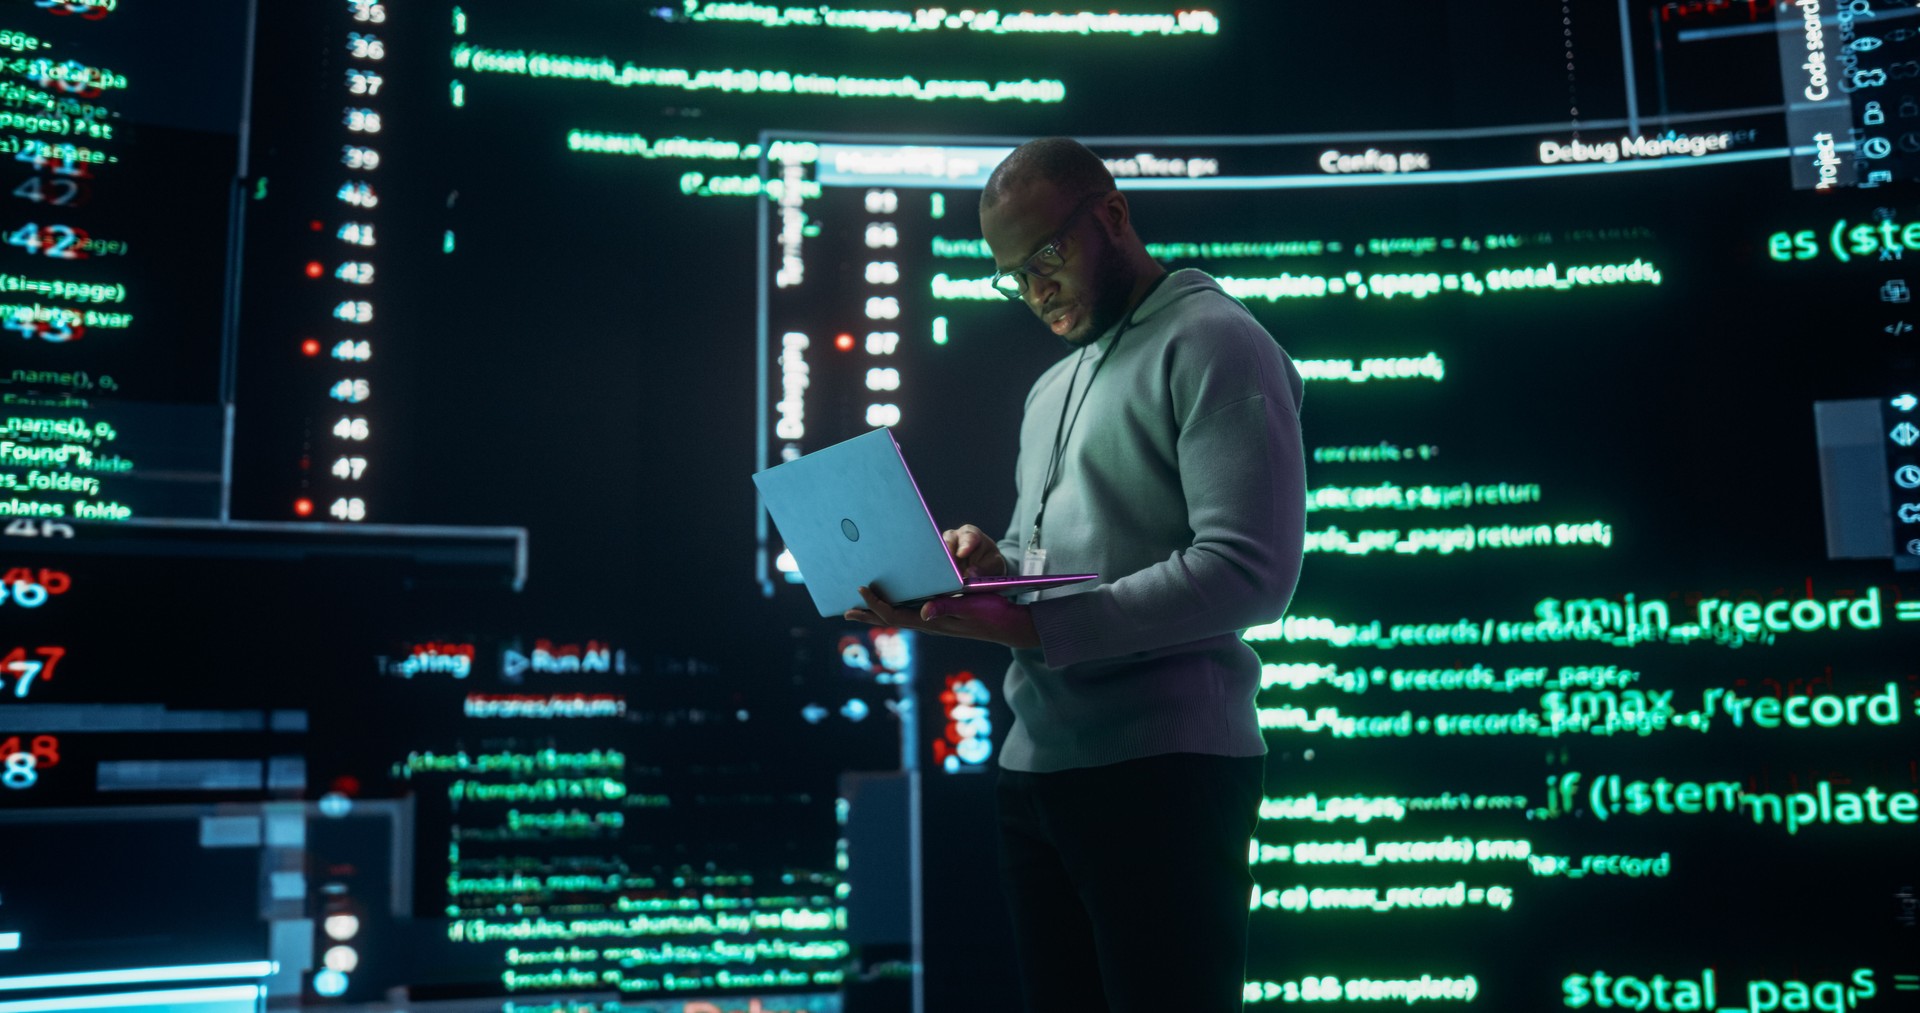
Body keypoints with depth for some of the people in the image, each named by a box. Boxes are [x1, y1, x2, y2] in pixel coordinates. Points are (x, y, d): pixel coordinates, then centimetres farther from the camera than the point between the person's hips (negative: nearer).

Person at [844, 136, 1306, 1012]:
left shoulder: (1212, 342, -6)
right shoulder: (1050, 389, 22)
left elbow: (1248, 571, -18)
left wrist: (1034, 625, -22)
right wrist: (992, 563, 2)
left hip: (1160, 767, -8)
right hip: (1034, 766, 8)